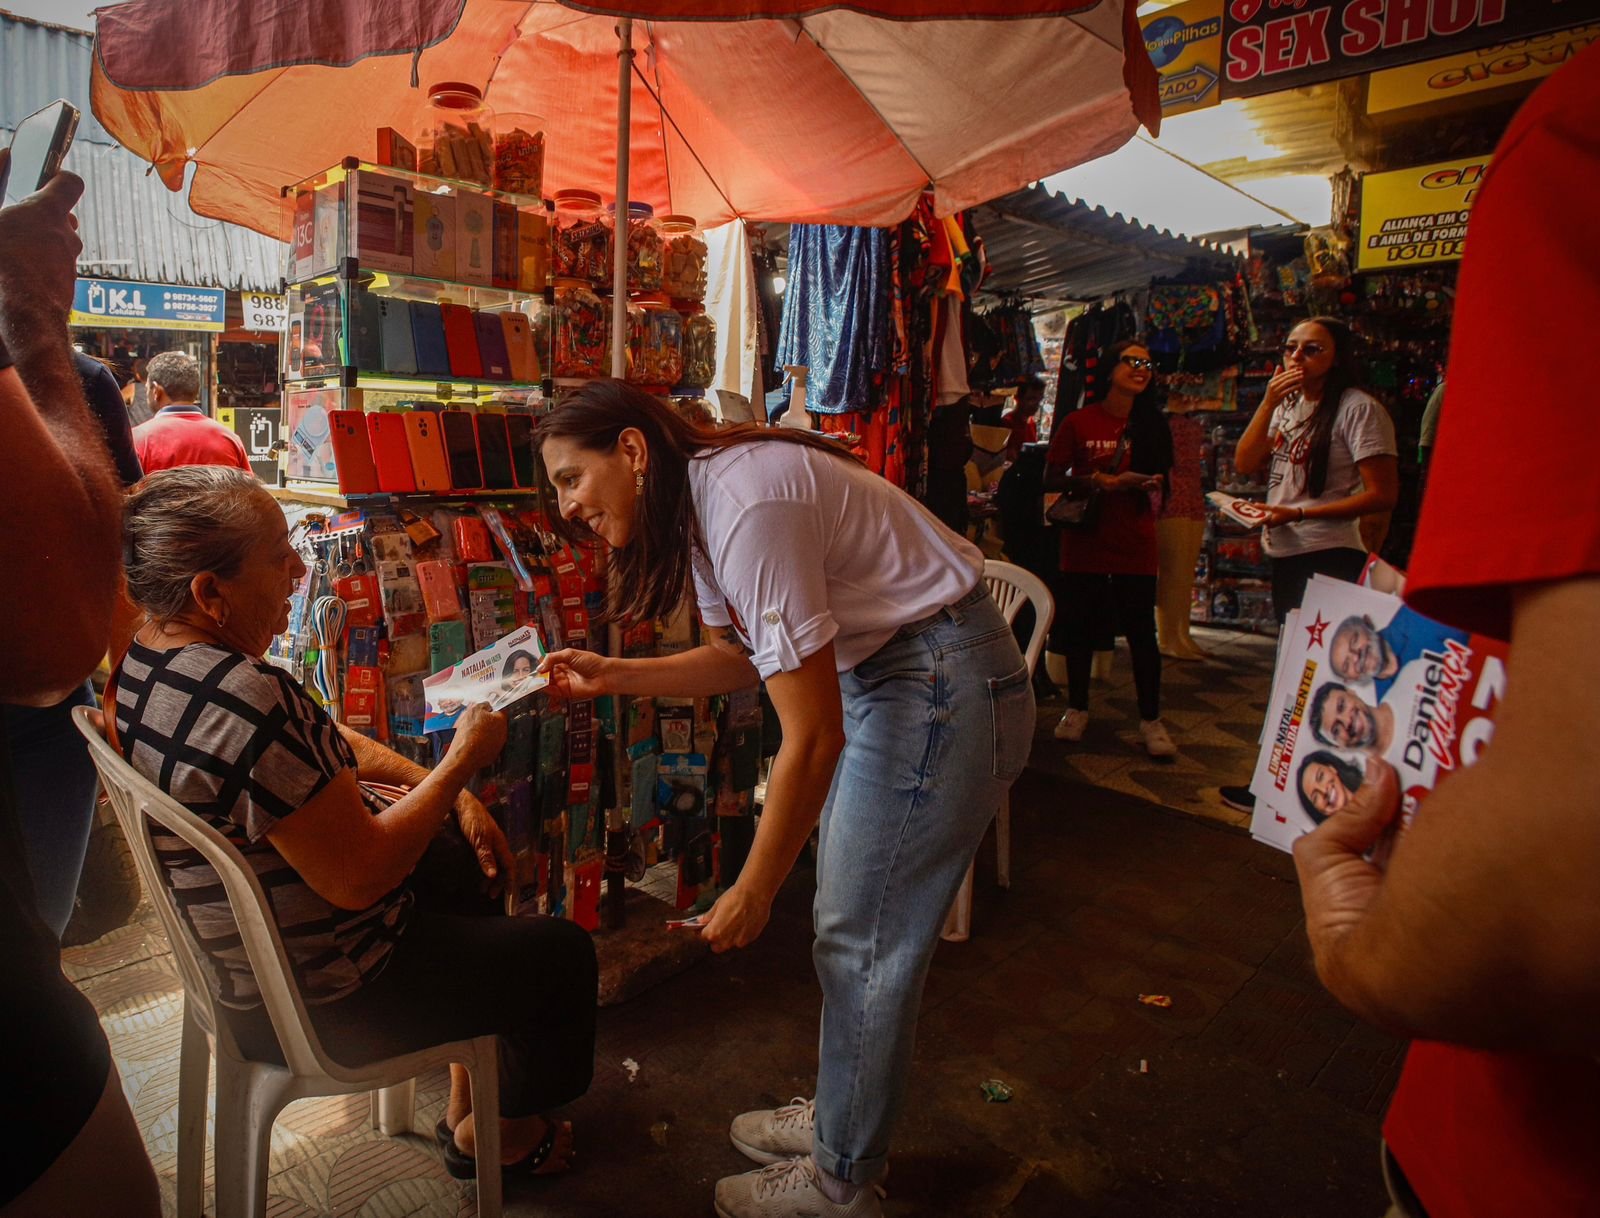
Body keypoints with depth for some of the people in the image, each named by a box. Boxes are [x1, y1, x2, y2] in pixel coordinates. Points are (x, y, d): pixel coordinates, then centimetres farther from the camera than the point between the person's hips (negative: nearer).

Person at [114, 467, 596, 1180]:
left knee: (463, 858, 28)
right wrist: (462, 763, -19)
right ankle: (502, 1131, 35)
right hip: (317, 1001, -9)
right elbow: (359, 877, -31)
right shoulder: (246, 704, -36)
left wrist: (449, 793, 1)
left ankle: (465, 1100, 40)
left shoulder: (142, 660, -2)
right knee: (563, 954, 6)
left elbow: (324, 745, 5)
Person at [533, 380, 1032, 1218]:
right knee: (850, 923, 18)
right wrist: (610, 676, 5)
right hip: (881, 674, 10)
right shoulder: (699, 505, 4)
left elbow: (812, 738, -24)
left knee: (864, 943, 3)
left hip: (945, 687, -10)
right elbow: (740, 657, 15)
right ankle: (844, 1117, 39)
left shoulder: (746, 507, -26)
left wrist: (750, 895, -13)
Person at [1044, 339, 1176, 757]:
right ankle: (1077, 709, 24)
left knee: (1142, 633, 1)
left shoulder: (1153, 425, 8)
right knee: (1079, 629, 7)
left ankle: (1151, 720, 13)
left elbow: (1161, 480, 13)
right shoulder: (1079, 423, 0)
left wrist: (1153, 488, -10)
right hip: (1084, 543, -1)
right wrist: (1100, 481, -15)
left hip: (1135, 547, 1)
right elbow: (1052, 480, -1)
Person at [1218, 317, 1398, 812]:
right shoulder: (1288, 406, 15)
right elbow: (1244, 464, 3)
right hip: (1284, 555, 8)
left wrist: (1298, 514, -19)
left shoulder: (1358, 408, -9)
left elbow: (1383, 494, -14)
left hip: (1329, 558, -8)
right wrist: (1268, 402, -7)